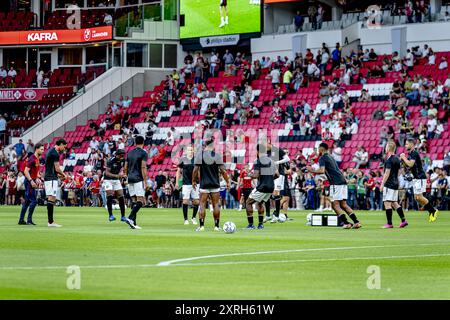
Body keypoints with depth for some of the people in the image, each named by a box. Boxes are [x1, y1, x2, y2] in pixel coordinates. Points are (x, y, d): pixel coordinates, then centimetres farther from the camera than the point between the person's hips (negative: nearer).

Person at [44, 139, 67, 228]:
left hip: (47, 177, 10)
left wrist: (58, 175, 19)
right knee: (51, 198, -11)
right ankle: (51, 222, -15)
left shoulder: (50, 151, 18)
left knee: (50, 199, 11)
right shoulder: (55, 153, -14)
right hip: (52, 178, -10)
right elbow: (57, 168, -15)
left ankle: (50, 221, 12)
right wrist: (63, 175, 2)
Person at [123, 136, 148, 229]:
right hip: (139, 179, -7)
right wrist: (145, 182, -13)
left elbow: (125, 168, 14)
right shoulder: (143, 153, -6)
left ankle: (133, 222, 6)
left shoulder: (130, 153, 13)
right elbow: (143, 168, -13)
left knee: (134, 201, 10)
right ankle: (130, 218, -25)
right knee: (140, 201, -8)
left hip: (130, 179, 7)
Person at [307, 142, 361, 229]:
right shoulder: (330, 157, 25)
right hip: (342, 182, 9)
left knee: (335, 205, -6)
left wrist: (312, 171, -4)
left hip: (336, 183, -9)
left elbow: (322, 171, -17)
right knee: (343, 204, 11)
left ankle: (346, 223, -14)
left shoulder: (322, 158, -3)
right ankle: (356, 222, 4)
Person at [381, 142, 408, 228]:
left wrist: (382, 184, -15)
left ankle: (389, 223, -7)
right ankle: (403, 220, 8)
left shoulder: (389, 160, -14)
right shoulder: (397, 159, 12)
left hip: (389, 184, -9)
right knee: (394, 203, 14)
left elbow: (387, 173, -18)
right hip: (395, 184, 9)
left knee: (387, 203, -6)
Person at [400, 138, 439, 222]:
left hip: (420, 177, -10)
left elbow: (410, 164, -27)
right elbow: (408, 166, 20)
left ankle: (433, 210, 1)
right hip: (415, 178, 10)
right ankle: (431, 211, 14)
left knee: (419, 197, -10)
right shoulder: (410, 154, 14)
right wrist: (403, 160, 5)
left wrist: (404, 158, -14)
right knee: (417, 197, 7)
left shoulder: (414, 153, -15)